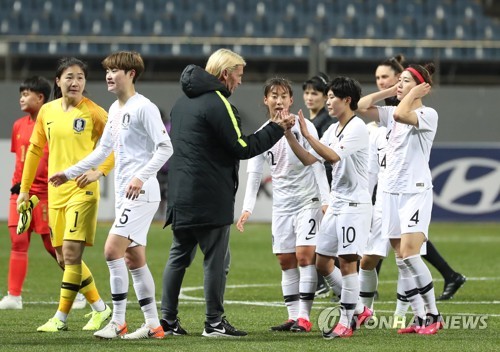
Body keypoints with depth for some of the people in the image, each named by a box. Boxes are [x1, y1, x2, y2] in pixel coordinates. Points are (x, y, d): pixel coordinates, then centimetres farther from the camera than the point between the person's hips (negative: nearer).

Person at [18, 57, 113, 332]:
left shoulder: (93, 112, -6)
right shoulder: (47, 111, 9)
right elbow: (34, 149, 18)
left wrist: (99, 171, -16)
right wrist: (24, 188, 17)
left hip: (82, 191, -6)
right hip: (56, 192, 6)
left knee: (71, 253, -13)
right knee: (63, 257, 8)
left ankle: (61, 317, -7)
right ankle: (99, 307, 22)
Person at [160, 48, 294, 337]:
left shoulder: (183, 102, 16)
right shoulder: (217, 103, -13)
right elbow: (243, 148, -14)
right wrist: (276, 129, -4)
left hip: (180, 194, 9)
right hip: (210, 199, -9)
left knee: (179, 256, 12)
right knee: (216, 259, -2)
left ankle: (168, 319, 11)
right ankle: (215, 322, 0)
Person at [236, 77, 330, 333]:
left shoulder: (303, 127, -7)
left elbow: (317, 165, -8)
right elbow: (254, 174, 4)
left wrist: (325, 200, -15)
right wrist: (247, 208, -7)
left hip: (308, 199, -5)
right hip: (281, 204, 5)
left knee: (304, 255, -14)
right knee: (286, 261, 4)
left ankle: (304, 317, -12)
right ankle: (293, 317, 10)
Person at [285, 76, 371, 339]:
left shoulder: (357, 128, -13)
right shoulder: (333, 130, 13)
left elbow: (333, 156, -25)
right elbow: (309, 160, 11)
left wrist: (307, 134, -24)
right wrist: (289, 135, 2)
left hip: (355, 203, -9)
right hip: (336, 203, 9)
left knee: (347, 262, -9)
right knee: (322, 263, 8)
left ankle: (346, 323, -5)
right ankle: (354, 307, 19)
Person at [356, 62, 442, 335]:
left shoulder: (428, 115, -7)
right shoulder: (390, 113, 14)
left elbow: (401, 114, -25)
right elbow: (361, 107, 6)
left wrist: (413, 94, -9)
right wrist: (389, 91, 8)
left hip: (416, 192, -7)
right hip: (391, 191, 7)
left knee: (409, 254, -16)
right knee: (401, 259, 3)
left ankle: (433, 314, -6)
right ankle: (420, 318, 6)